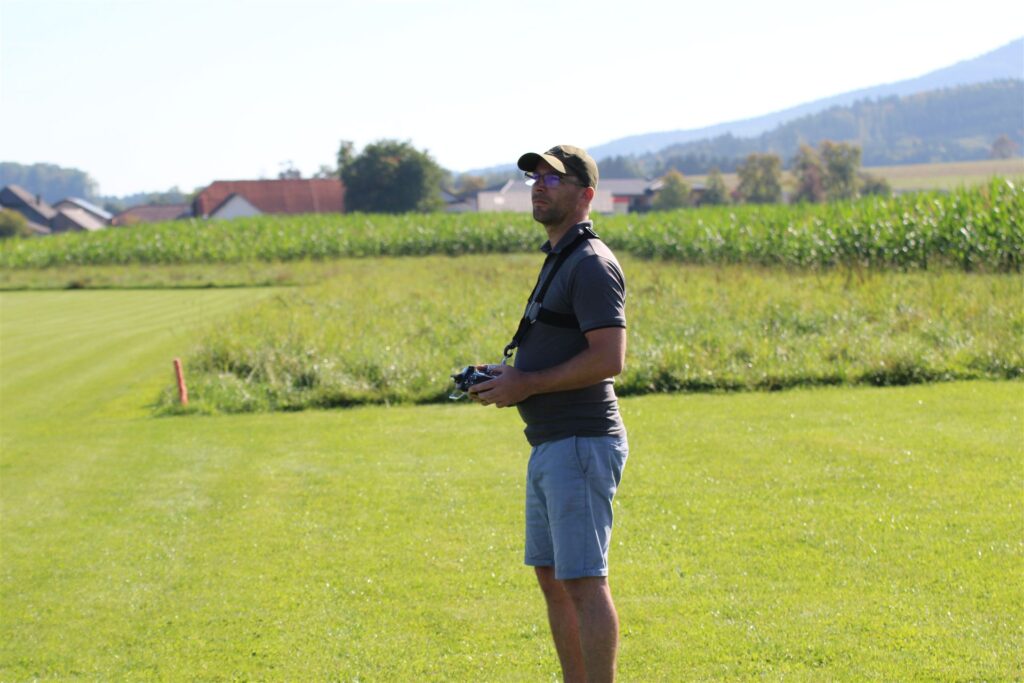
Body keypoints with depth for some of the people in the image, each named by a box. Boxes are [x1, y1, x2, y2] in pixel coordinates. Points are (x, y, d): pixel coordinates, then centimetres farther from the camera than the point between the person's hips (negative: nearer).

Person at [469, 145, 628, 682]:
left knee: (584, 583, -9)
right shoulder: (558, 260, 19)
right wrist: (511, 374, 12)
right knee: (552, 579, 14)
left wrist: (526, 385, -16)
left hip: (581, 445, -11)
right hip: (548, 446, 11)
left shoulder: (591, 264, -13)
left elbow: (608, 359, -22)